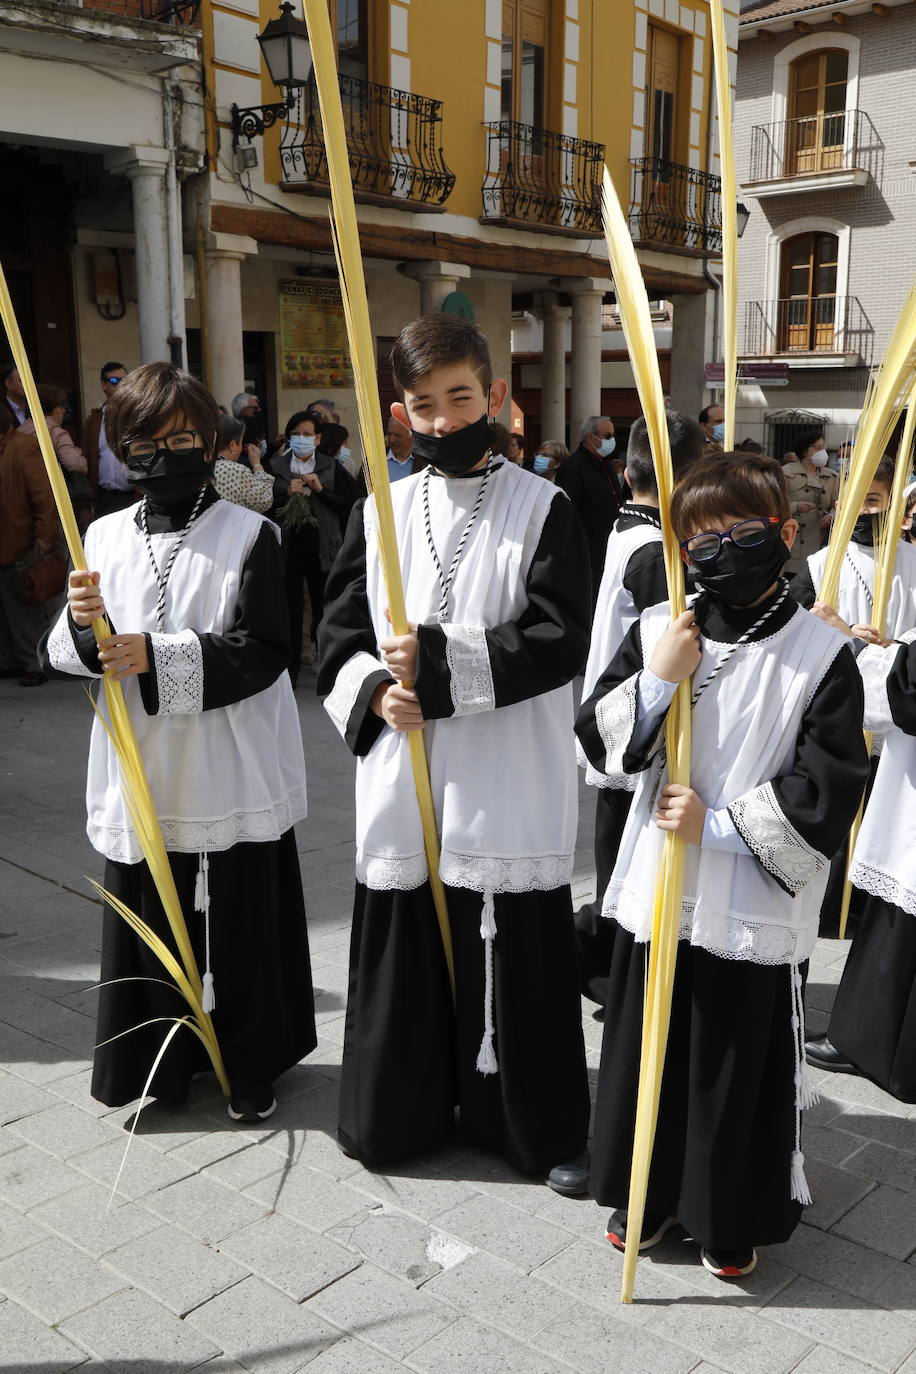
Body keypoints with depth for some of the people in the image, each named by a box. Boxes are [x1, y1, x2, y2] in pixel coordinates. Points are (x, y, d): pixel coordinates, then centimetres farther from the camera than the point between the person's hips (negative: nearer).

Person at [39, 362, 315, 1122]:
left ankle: (251, 1066, 26)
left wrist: (157, 657, -20)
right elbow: (61, 654, 6)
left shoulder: (249, 535, -5)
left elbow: (264, 652, -13)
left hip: (230, 775, -3)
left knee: (238, 922, 6)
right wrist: (80, 624, -17)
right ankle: (157, 1060, 31)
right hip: (139, 772, 4)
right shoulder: (104, 538, 7)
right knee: (148, 920, 12)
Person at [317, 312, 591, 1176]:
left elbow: (560, 641, -13)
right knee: (400, 965, 13)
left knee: (511, 969, 6)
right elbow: (338, 634, 9)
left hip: (506, 800, -3)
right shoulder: (380, 511, 7)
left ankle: (529, 1127, 28)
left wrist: (439, 661, -20)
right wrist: (375, 689, -12)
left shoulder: (542, 508, -4)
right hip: (401, 792, 4)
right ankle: (398, 1114, 35)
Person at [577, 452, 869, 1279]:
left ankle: (733, 1221, 34)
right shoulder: (657, 631, 1)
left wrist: (719, 823, -17)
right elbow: (601, 743, -1)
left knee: (742, 1070, 11)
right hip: (657, 892, 3)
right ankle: (644, 1197, 40)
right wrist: (656, 680, -16)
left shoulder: (820, 655, -8)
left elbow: (827, 791, -11)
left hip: (757, 911, -3)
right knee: (646, 1048, 17)